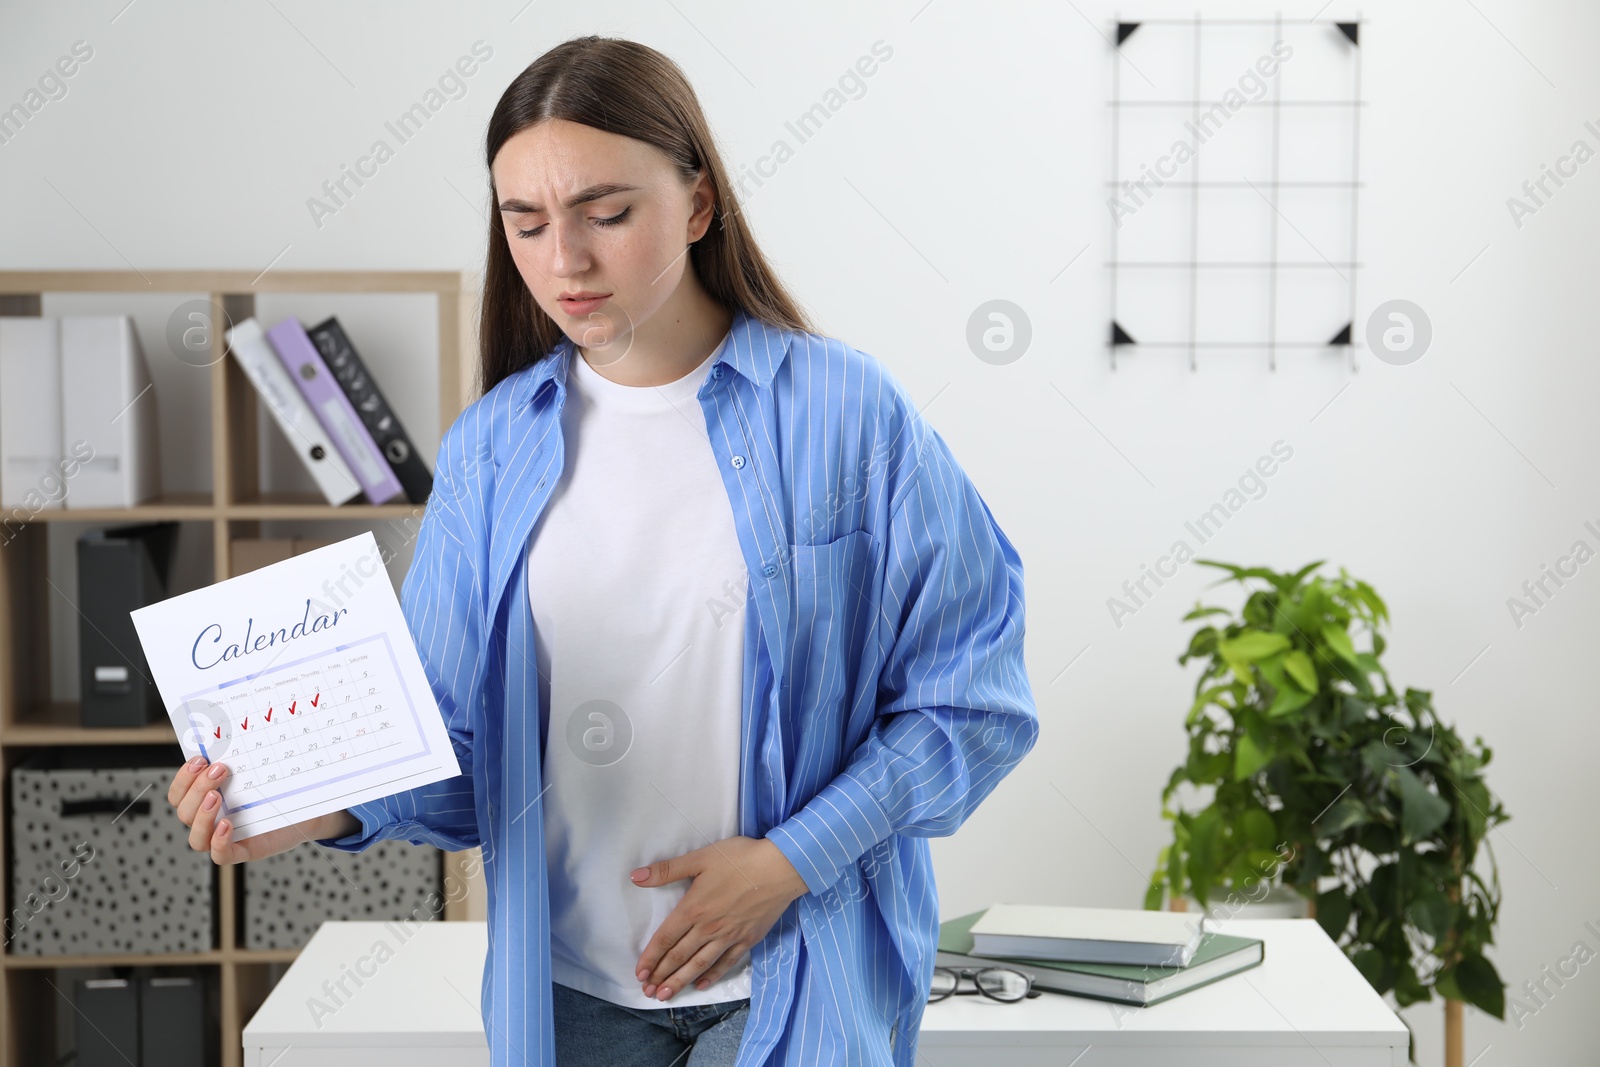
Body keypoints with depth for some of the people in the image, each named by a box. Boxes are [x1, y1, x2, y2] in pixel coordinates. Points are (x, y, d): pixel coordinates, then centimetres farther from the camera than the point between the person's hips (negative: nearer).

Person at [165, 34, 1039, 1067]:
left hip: (796, 976, -3)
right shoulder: (491, 447, 2)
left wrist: (790, 861, -14)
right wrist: (316, 808, -18)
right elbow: (456, 739, 1)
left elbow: (973, 700, -6)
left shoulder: (850, 412, -8)